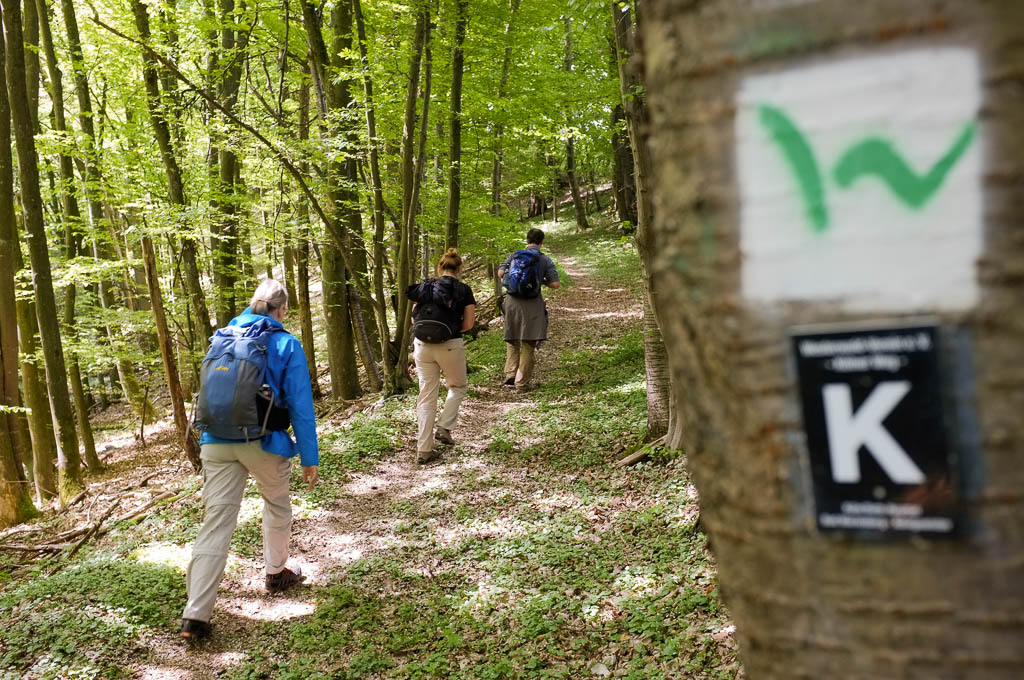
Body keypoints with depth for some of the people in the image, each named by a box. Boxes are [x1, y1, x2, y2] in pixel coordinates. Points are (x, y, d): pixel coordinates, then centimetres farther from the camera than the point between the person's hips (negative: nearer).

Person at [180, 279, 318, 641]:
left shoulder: (221, 337, 9)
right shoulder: (286, 344, -5)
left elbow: (208, 392, 17)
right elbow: (300, 405, -6)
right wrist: (309, 458, -2)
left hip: (216, 443, 3)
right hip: (264, 444, -3)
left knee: (216, 522, 1)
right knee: (277, 506, 23)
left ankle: (196, 615, -4)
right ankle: (276, 573, 41)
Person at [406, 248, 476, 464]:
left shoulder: (424, 287, 5)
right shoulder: (463, 291, -3)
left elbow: (416, 315, 4)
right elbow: (468, 324, -4)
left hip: (422, 345, 3)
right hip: (450, 346, -3)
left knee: (426, 397, 9)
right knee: (457, 387, 24)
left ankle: (424, 450, 10)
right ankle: (444, 428, 11)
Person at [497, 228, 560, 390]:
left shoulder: (514, 255, 7)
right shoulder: (545, 260, 2)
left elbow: (500, 273, -1)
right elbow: (555, 284, -4)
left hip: (513, 302, 2)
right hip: (533, 305, -2)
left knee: (512, 341, 18)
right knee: (528, 344, 6)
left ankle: (510, 374, 3)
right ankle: (522, 382, 6)